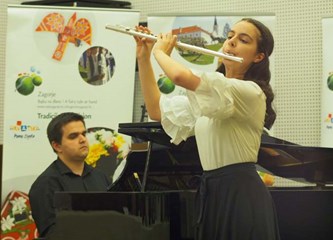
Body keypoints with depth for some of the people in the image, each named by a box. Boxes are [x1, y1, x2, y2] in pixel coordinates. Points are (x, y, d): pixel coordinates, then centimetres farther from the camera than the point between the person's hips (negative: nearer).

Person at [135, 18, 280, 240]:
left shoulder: (250, 92, -15)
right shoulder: (213, 93, 16)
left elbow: (182, 76, -27)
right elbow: (157, 111, 15)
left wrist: (160, 51, -6)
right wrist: (144, 58, 8)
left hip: (241, 196, -9)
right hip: (211, 193, 9)